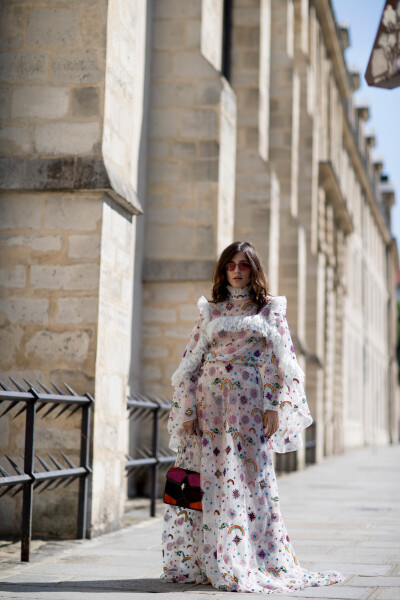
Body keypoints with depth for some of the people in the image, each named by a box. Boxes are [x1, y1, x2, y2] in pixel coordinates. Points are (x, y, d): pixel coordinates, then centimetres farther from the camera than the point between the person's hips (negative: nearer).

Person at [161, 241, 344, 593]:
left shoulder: (270, 309, 8)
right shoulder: (211, 311, 13)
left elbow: (279, 362, 2)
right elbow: (192, 362, 10)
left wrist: (273, 407, -8)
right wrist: (188, 410, 1)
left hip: (248, 403, -2)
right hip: (209, 402, 2)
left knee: (253, 478, -4)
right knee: (208, 479, 1)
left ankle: (254, 562, 2)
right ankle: (198, 562, 7)